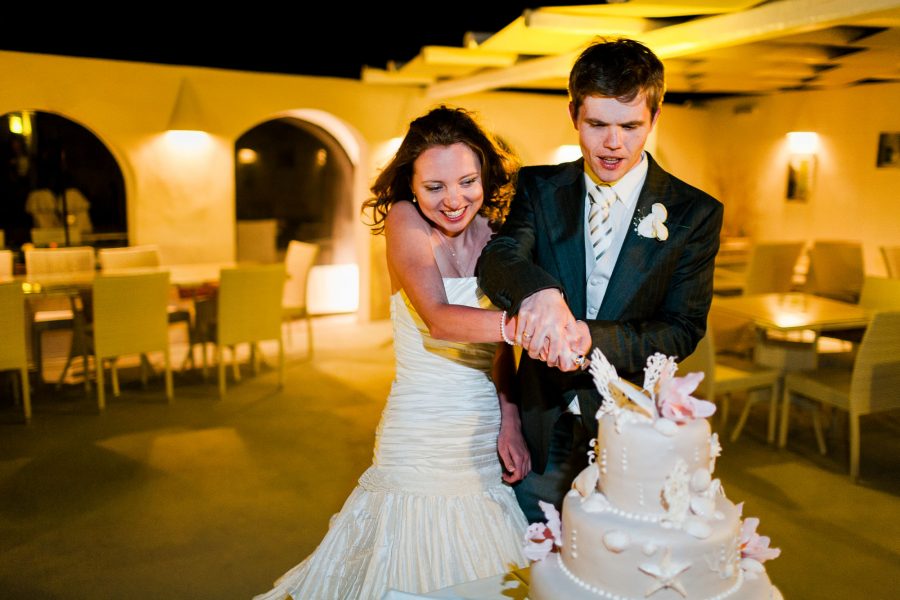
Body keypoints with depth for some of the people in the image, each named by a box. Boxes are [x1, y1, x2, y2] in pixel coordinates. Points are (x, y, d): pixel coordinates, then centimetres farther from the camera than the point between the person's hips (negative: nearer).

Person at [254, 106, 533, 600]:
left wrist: (509, 419, -7)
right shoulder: (404, 221, -12)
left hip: (487, 433, 5)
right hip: (420, 441, -5)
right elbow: (438, 319, -28)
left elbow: (500, 340, 6)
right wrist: (522, 322, -45)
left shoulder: (492, 234, 3)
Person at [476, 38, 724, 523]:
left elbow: (682, 330, -9)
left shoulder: (694, 214, -6)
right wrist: (537, 291, -44)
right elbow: (497, 258, -19)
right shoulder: (540, 188, -2)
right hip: (542, 426, 1)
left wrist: (593, 338, -28)